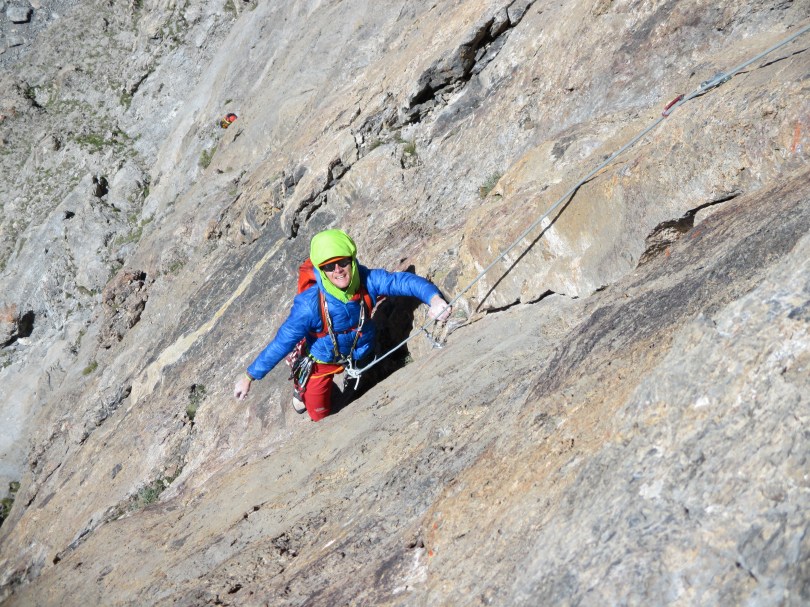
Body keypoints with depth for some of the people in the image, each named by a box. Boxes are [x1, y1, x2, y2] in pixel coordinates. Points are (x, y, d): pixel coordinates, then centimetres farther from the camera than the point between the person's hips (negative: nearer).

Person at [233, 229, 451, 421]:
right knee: (319, 414, 16)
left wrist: (434, 298, -55)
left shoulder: (367, 281, -32)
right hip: (322, 360, -3)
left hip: (360, 353, 3)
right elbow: (281, 343, -33)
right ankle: (302, 386, 47)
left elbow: (406, 281, -35)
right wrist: (248, 377, -28)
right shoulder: (310, 305, -40)